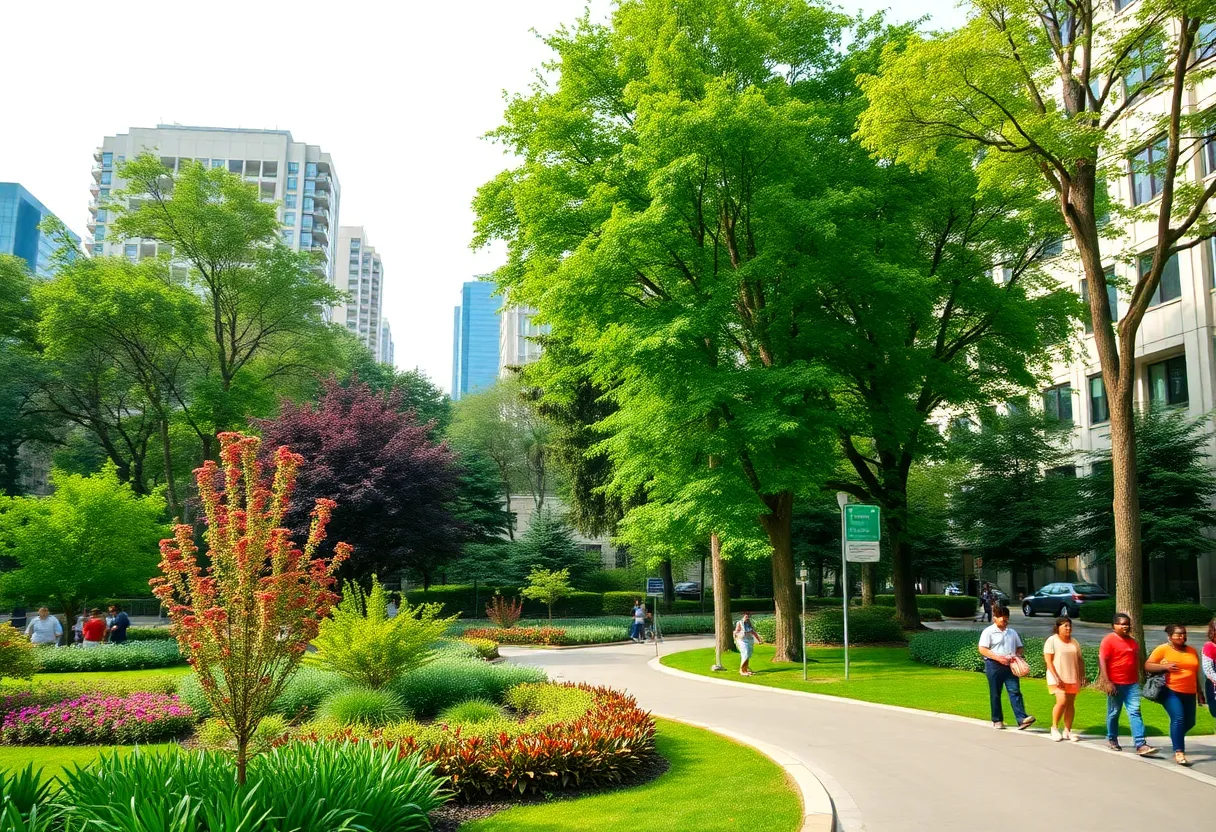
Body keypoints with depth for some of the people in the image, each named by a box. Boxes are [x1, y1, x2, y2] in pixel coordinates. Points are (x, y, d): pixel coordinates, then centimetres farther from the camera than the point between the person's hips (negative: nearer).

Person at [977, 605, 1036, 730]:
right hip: (994, 665, -3)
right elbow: (982, 649, -8)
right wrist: (998, 657, -18)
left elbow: (1021, 648, 22)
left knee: (1015, 691, -9)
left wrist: (1017, 655, -1)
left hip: (1010, 666, 4)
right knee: (995, 694, 3)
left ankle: (1022, 719, -17)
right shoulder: (989, 631, -1)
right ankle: (997, 720, 13)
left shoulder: (1012, 632, 16)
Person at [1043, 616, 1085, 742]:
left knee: (1070, 704, 5)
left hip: (1072, 678, 6)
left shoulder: (1074, 642, 13)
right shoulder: (1052, 641, -5)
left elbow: (1080, 660, 17)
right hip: (1058, 678, -6)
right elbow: (1048, 660, -10)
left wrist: (1082, 675, 3)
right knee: (1062, 702, -16)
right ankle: (1054, 728, 1)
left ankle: (1067, 731, 13)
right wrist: (1056, 677, -18)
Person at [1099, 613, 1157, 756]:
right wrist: (1107, 682, -20)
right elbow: (1102, 661, -14)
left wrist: (1138, 679, 22)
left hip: (1132, 684, 5)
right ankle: (1112, 740, 24)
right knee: (1114, 713, 8)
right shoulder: (1109, 640, -8)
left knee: (1135, 712, -5)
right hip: (1115, 684, -5)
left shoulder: (1132, 641, 14)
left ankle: (1140, 745, -11)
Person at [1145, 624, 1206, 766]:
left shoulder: (1192, 651, 14)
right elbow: (1147, 665, -6)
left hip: (1189, 693, 6)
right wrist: (1165, 666, -20)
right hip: (1171, 691, -6)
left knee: (1189, 722, 10)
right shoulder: (1163, 649, -2)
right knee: (1178, 718, -19)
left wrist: (1199, 692, 21)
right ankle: (1179, 753, -15)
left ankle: (1175, 736, 40)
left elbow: (1196, 673, 21)